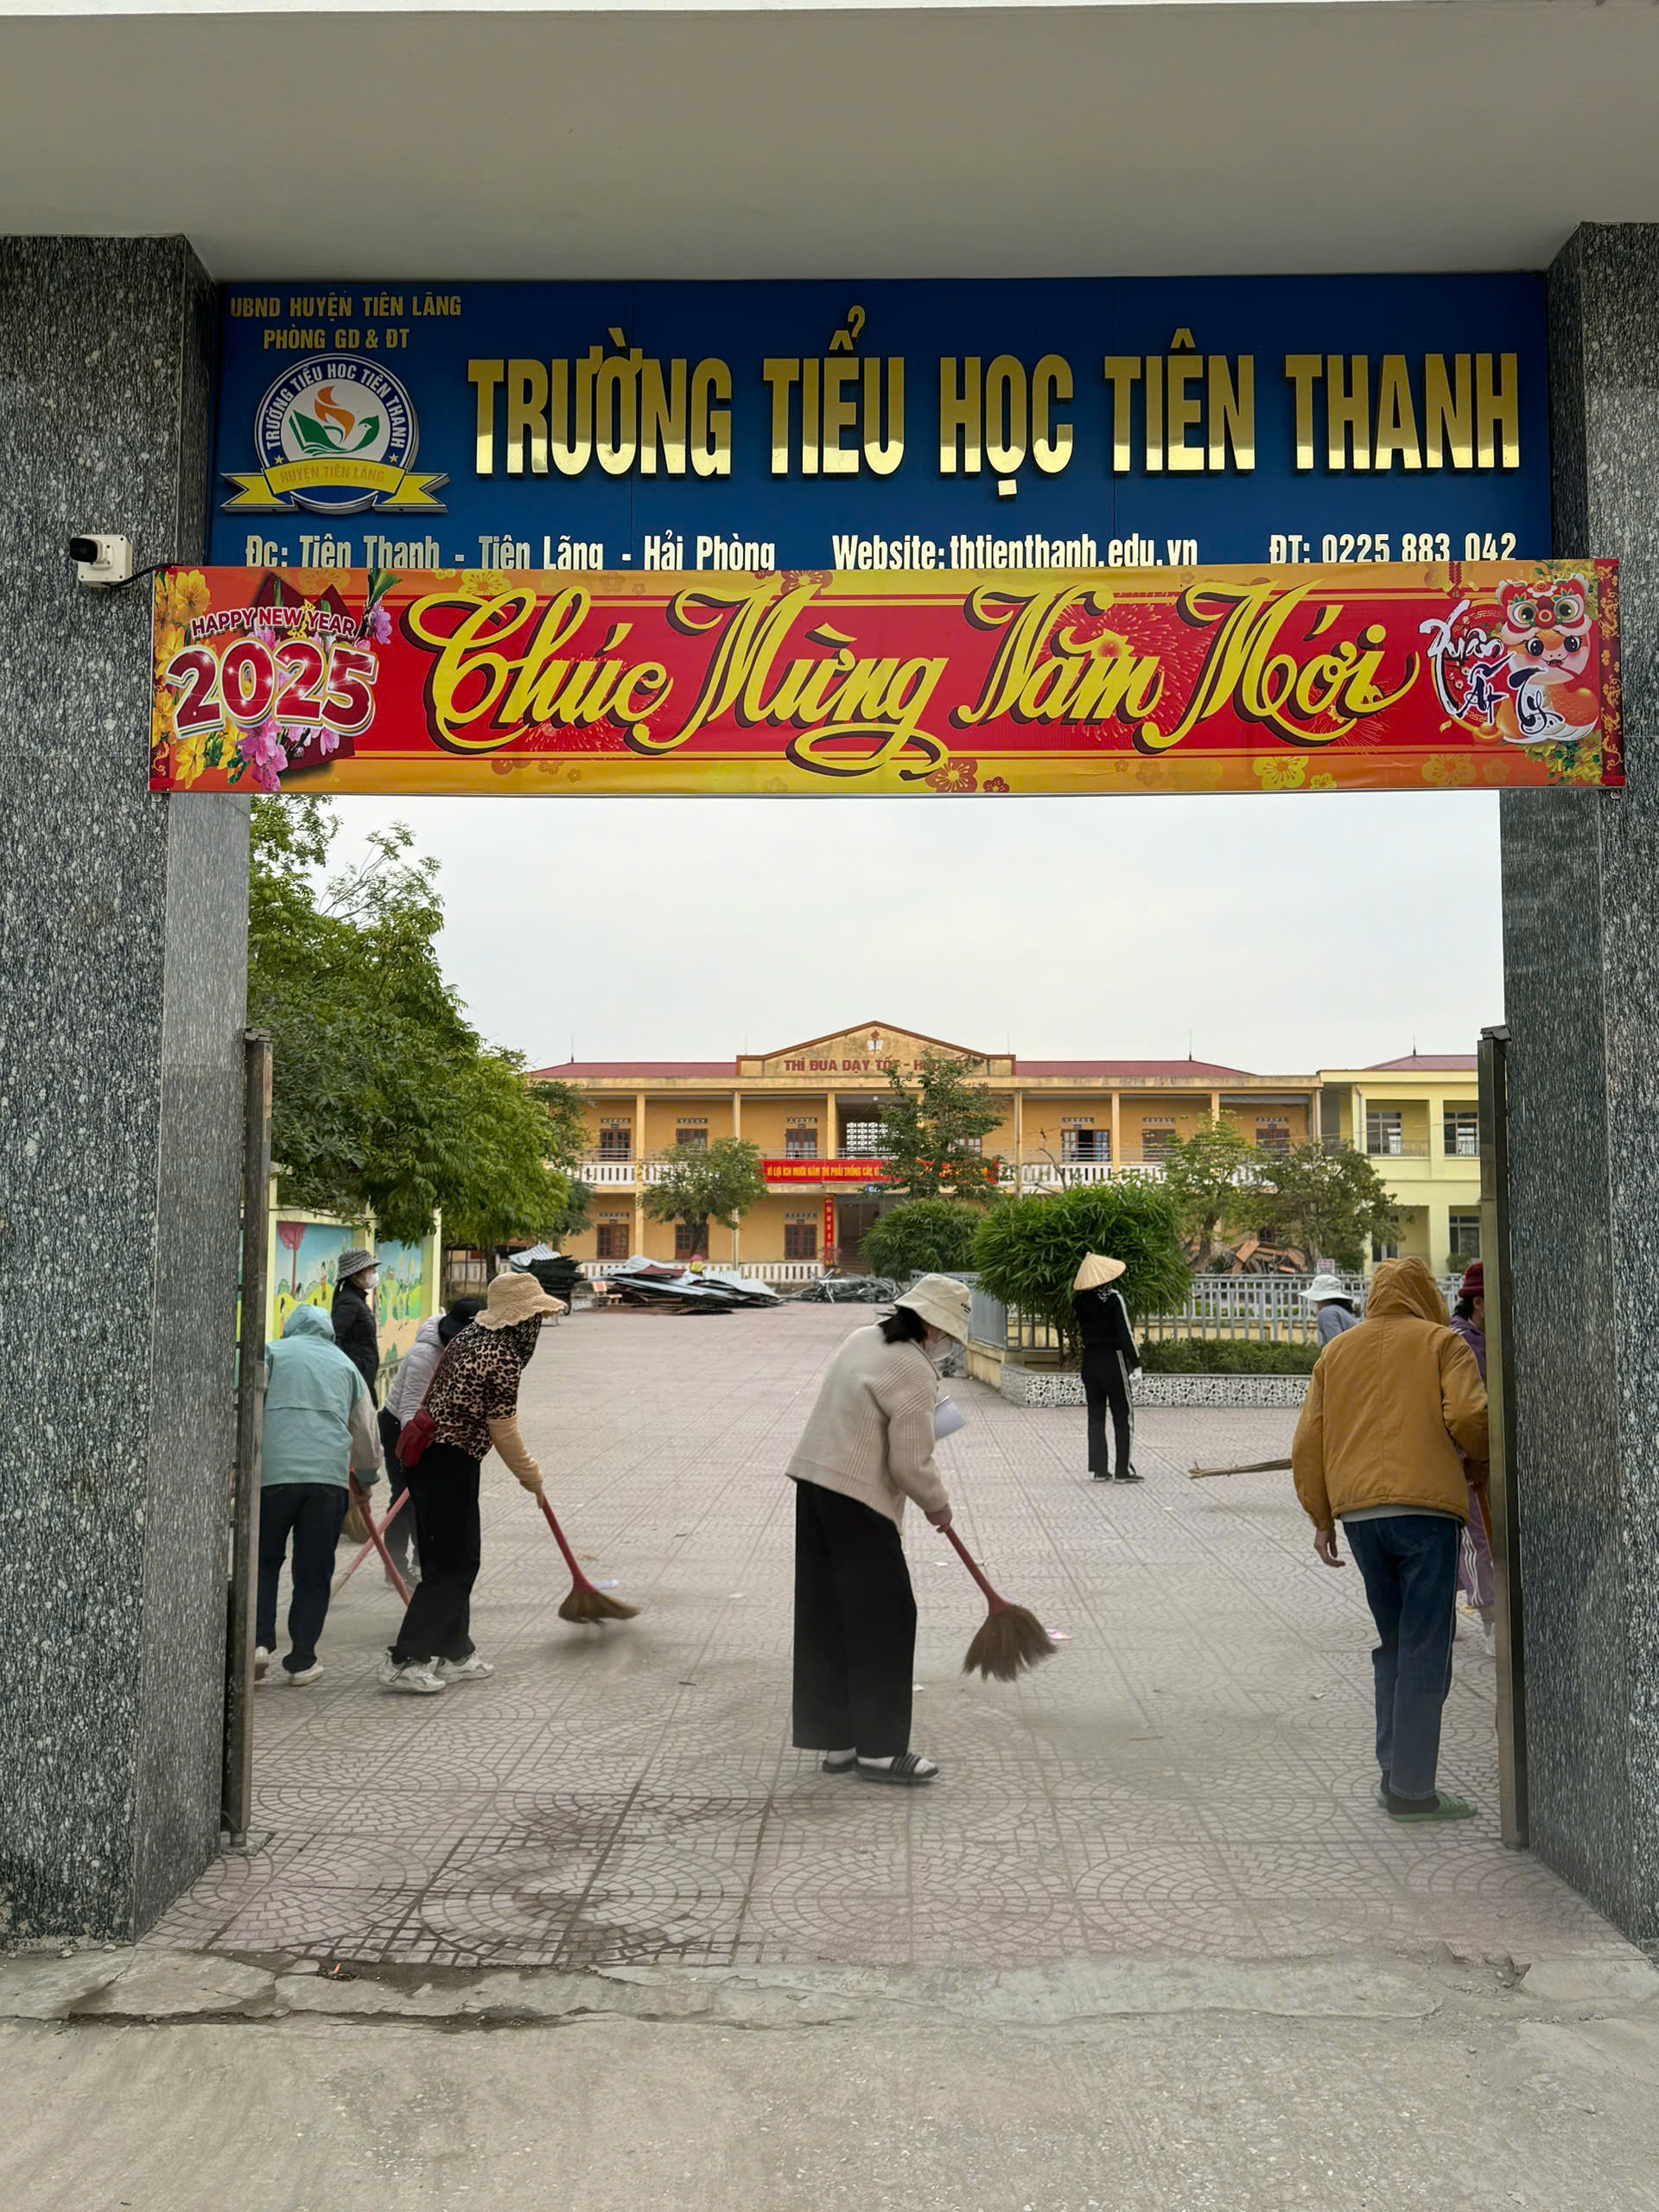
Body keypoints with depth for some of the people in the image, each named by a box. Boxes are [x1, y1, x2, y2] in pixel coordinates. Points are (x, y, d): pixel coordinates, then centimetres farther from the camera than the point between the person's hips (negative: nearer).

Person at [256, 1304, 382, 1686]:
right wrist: (366, 1478, 37)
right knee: (314, 1570, 8)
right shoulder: (345, 1364, 21)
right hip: (329, 1474, 2)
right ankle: (301, 1661, 11)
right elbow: (366, 1432, 24)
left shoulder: (272, 1352, 13)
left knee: (264, 1560, 14)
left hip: (274, 1472, -2)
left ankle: (259, 1641, 1)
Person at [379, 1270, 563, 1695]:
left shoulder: (470, 1337, 10)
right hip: (450, 1463, -9)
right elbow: (504, 1432, -12)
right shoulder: (504, 1358, -17)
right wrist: (532, 1477, 2)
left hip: (429, 1451, 10)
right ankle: (405, 1662, -1)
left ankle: (453, 1653, 24)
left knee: (460, 1561, 16)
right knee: (448, 1565, -2)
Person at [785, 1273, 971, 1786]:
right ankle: (878, 1749, 8)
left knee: (825, 1618, 12)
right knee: (884, 1619, 2)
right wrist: (938, 1507, 3)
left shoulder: (862, 1339, 11)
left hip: (813, 1482, 9)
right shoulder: (914, 1373, -15)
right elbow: (911, 1464, -15)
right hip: (857, 1500, -9)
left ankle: (836, 1743, 22)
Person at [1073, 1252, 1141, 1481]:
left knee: (1095, 1416, 10)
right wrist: (1135, 1363, -8)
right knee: (1123, 1417, 3)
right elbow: (1124, 1333, -15)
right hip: (1112, 1361, -5)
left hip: (1089, 1361, 5)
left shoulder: (1080, 1301, 0)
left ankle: (1099, 1469, 10)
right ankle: (1123, 1470, 2)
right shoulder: (1114, 1299, -15)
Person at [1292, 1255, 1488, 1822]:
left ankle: (1393, 1772, 19)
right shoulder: (1441, 1342, 6)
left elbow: (1308, 1442, 14)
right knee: (1424, 1650, 0)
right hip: (1425, 1505, -5)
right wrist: (1485, 1455, 12)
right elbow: (1468, 1417, -9)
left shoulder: (1337, 1351, 19)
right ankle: (1412, 1789, 2)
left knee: (1393, 1643, 17)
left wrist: (1321, 1518, 18)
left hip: (1356, 1511, 5)